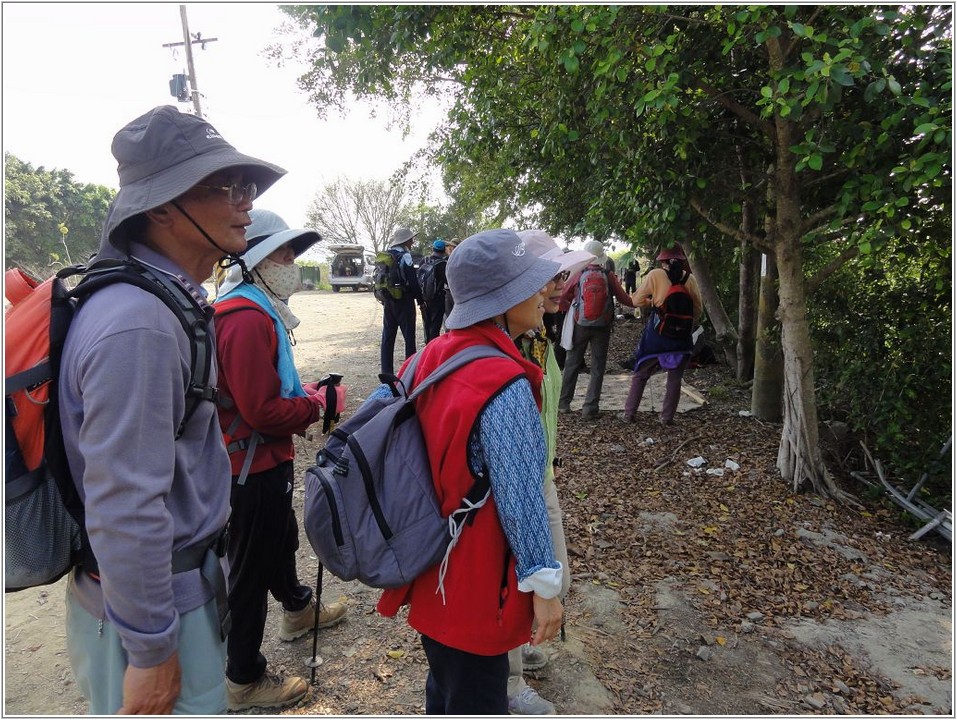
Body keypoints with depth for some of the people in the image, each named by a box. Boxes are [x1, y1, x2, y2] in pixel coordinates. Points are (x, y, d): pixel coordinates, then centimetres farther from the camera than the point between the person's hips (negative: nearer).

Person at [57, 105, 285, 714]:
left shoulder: (169, 299, 4)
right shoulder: (138, 323, -28)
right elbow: (124, 509, -28)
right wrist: (149, 651, -18)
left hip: (182, 580, 9)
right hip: (151, 601, -9)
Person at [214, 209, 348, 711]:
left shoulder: (258, 310, 8)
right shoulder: (246, 318, -25)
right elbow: (264, 412, -29)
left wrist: (307, 394, 1)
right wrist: (318, 405, -16)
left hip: (265, 458, 10)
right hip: (254, 466, -10)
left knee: (281, 536, 28)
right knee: (251, 566, 6)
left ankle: (298, 610, 53)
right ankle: (243, 680, 26)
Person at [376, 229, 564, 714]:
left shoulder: (433, 354, -2)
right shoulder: (505, 386, -27)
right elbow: (520, 498, -25)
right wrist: (545, 585, -14)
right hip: (475, 581, -8)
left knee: (445, 685, 29)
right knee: (477, 700, 15)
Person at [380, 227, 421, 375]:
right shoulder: (405, 256, -13)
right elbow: (412, 282, -15)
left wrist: (384, 298, 17)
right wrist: (420, 299, -6)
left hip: (388, 301, 7)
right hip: (404, 301, -7)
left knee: (387, 337, 9)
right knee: (409, 336, 2)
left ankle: (386, 372, 14)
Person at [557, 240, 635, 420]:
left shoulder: (578, 275, -5)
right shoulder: (609, 276, -5)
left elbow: (563, 298, -2)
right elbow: (624, 299, 1)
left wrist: (571, 309, 17)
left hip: (580, 324, 0)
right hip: (602, 326, 0)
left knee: (572, 364, 13)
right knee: (597, 368, 7)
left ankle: (564, 403, 19)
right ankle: (590, 409, 5)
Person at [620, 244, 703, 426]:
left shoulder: (655, 275, -7)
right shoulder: (689, 278, 1)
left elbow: (637, 300, -4)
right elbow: (697, 308, 8)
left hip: (658, 329, -2)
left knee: (641, 374, 9)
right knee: (675, 378, 12)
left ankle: (629, 413, 12)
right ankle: (667, 417, 15)